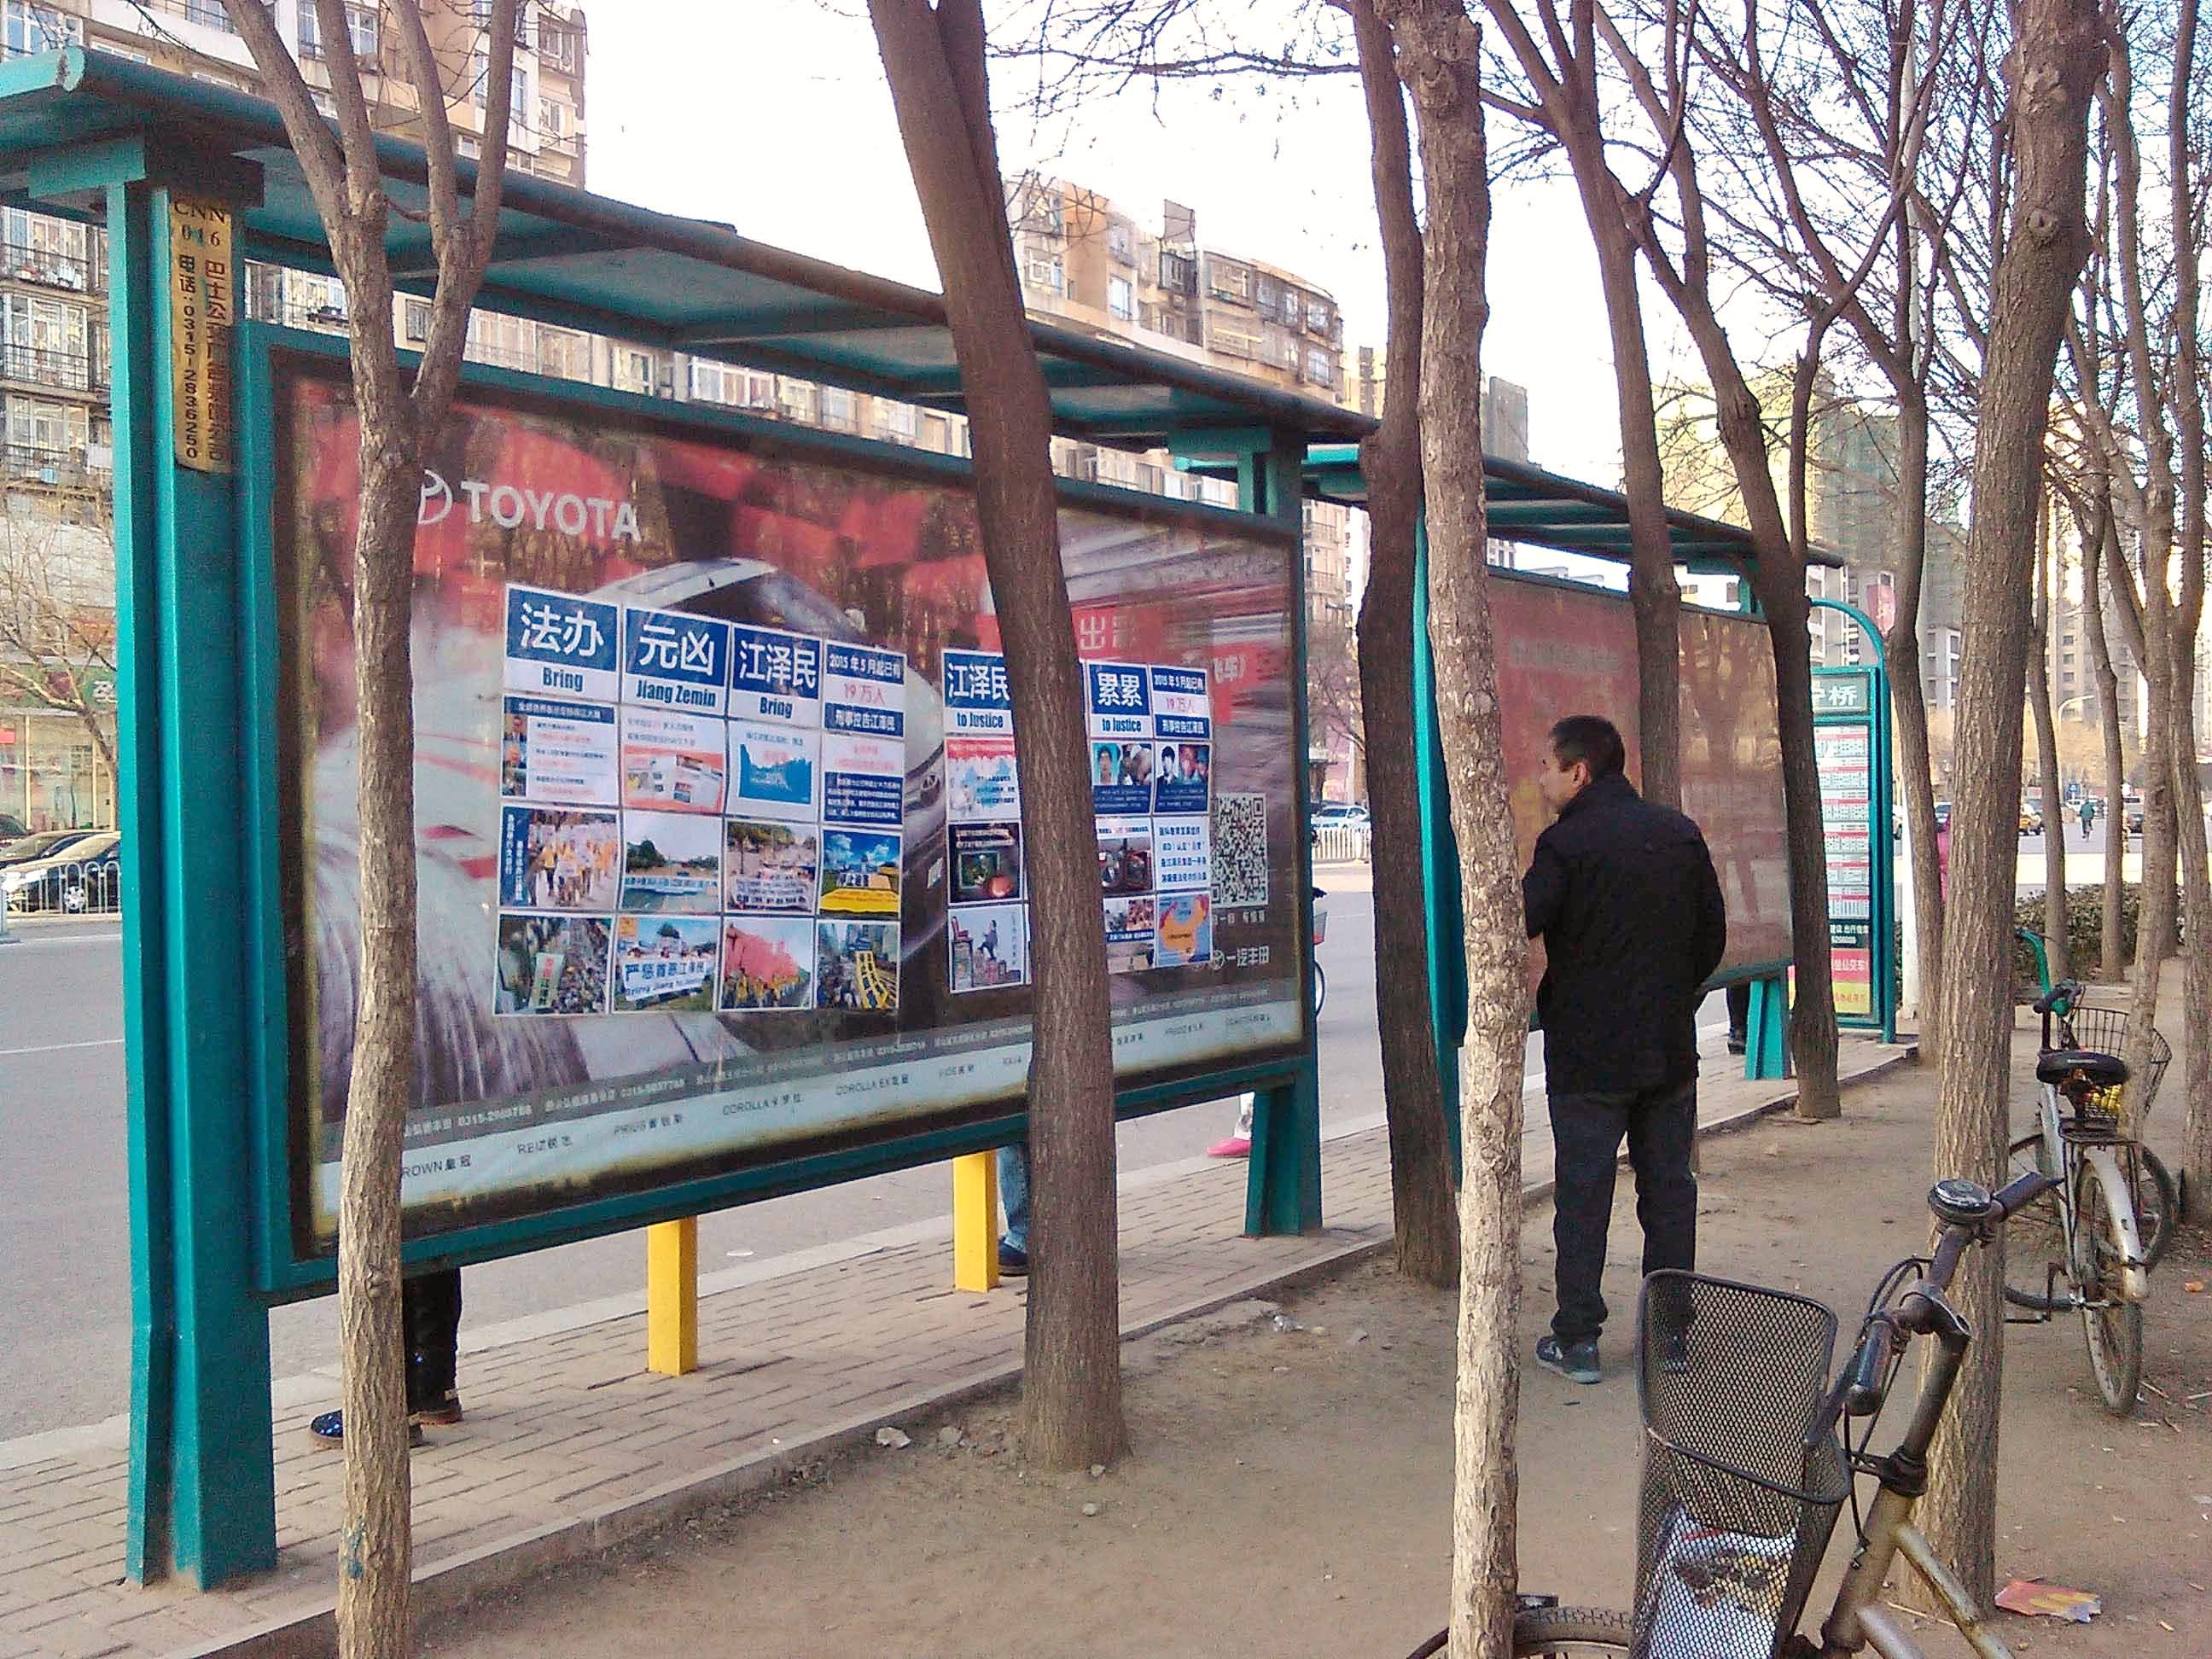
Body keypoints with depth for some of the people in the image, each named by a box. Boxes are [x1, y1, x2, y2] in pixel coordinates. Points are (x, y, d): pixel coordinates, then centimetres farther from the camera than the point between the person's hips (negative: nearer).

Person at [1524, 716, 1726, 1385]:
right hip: (1671, 1052, 5)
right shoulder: (1681, 834, 6)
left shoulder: (1566, 843, -13)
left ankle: (1577, 1339, 5)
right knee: (1669, 1188, 12)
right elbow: (1712, 933, 10)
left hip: (1588, 1057, -5)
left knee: (1583, 1194, 2)